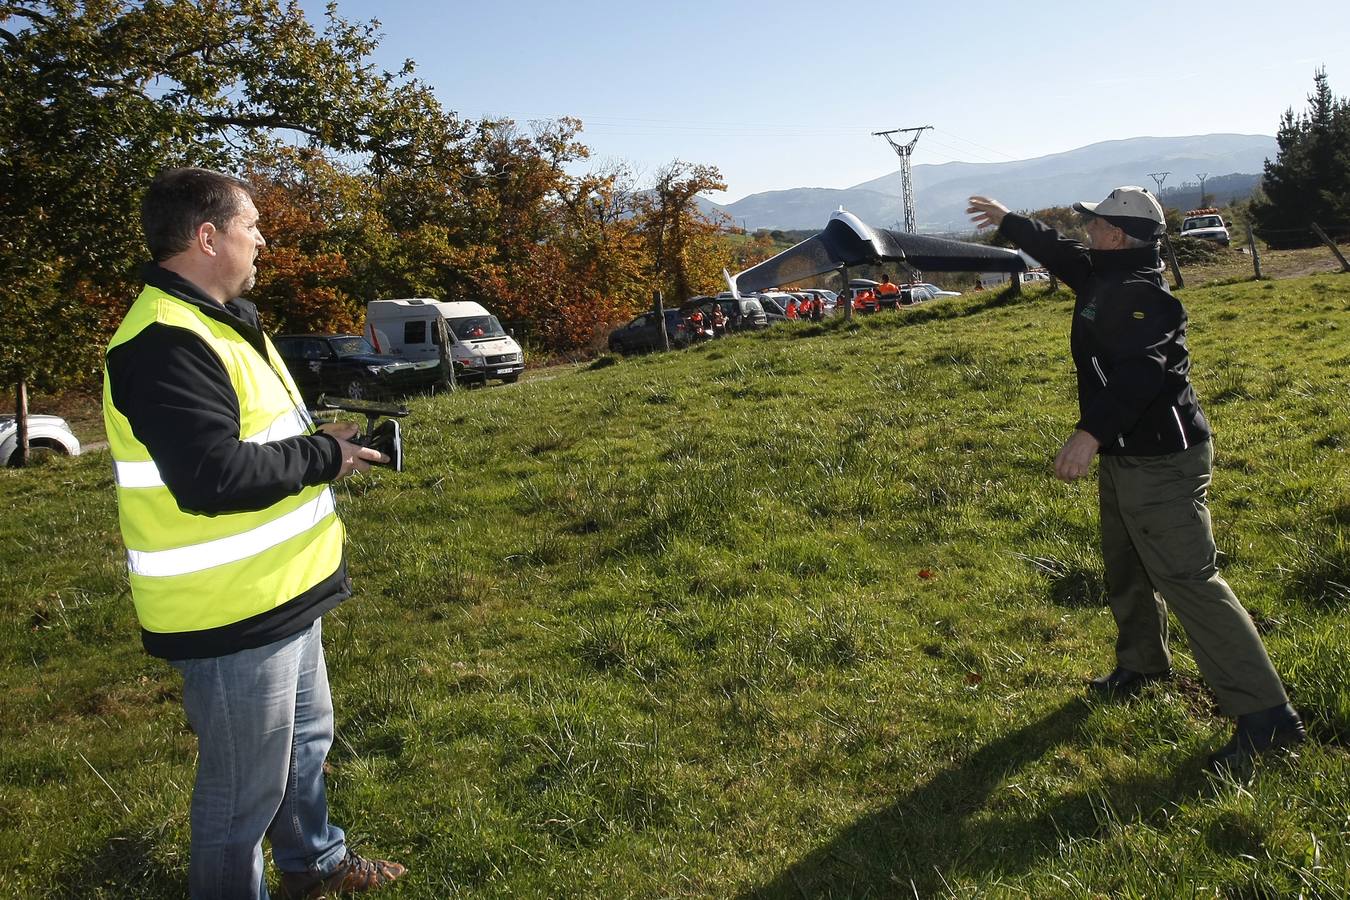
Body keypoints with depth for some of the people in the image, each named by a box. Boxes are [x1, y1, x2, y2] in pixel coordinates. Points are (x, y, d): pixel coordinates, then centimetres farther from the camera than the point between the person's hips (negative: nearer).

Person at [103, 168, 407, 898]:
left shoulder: (217, 320, 11)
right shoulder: (165, 343, -24)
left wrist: (322, 440, 2)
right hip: (231, 614, -11)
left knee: (306, 738, 27)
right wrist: (325, 456, -19)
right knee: (245, 787, 7)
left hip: (280, 590, 11)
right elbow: (214, 475, -32)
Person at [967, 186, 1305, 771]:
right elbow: (1060, 253, 30)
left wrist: (1092, 432, -46)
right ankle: (1142, 664, 45)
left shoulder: (1138, 294, -21)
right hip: (1126, 457, 11)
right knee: (1126, 570, 24)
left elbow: (1140, 371, -36)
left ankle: (1266, 716, -9)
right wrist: (1009, 223, 41)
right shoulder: (1107, 280, 11)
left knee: (1188, 580, -13)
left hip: (1161, 463, -11)